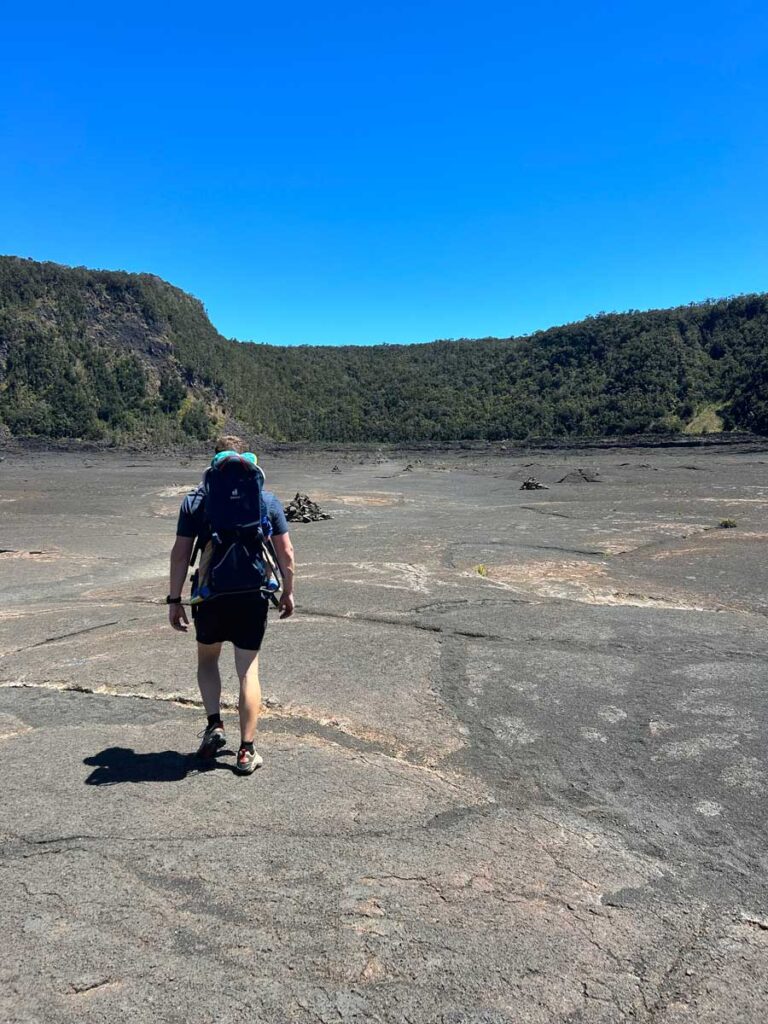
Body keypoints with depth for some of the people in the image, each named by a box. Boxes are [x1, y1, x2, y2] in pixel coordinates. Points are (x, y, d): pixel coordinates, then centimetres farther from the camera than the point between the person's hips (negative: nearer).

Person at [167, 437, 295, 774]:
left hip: (210, 595, 0)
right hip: (252, 597, 0)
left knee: (207, 658, 24)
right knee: (248, 670, 8)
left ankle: (214, 724, 11)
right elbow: (285, 553, 2)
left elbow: (180, 554, -3)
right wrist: (288, 591, 14)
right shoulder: (267, 500, 0)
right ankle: (246, 752, 10)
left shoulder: (194, 501, -1)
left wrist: (175, 599, 3)